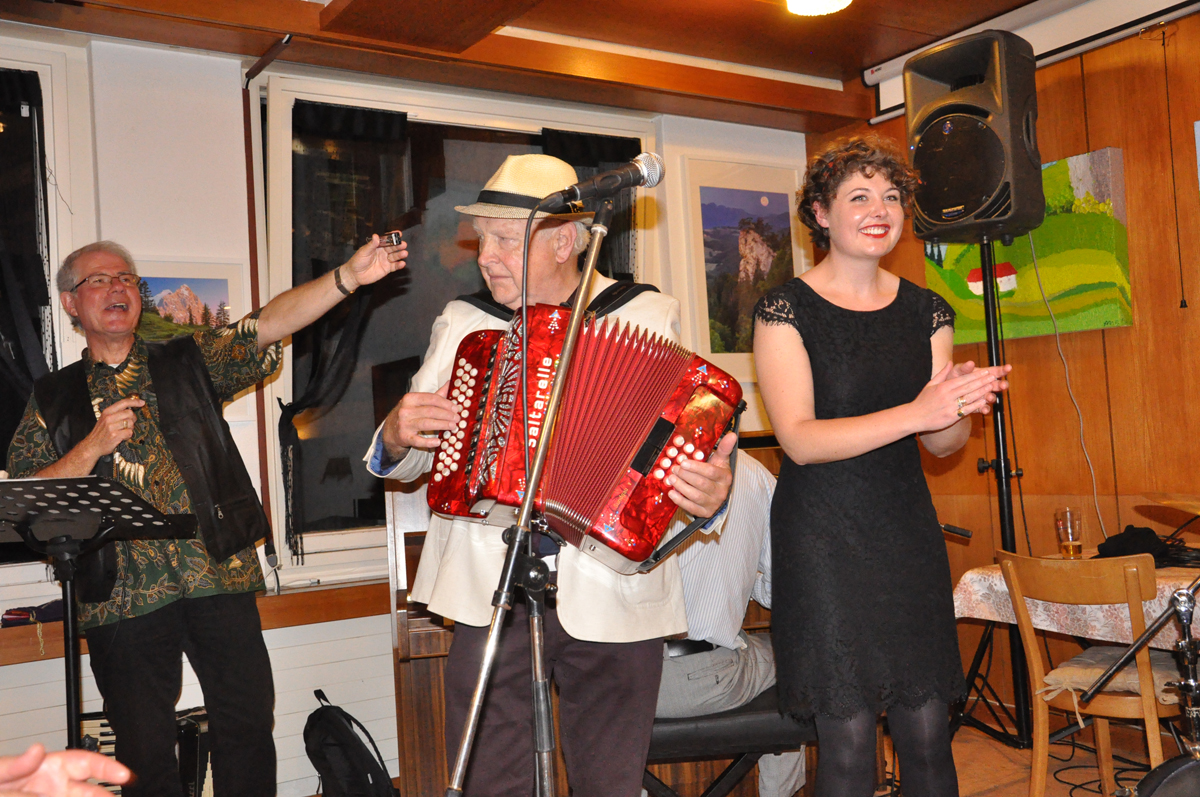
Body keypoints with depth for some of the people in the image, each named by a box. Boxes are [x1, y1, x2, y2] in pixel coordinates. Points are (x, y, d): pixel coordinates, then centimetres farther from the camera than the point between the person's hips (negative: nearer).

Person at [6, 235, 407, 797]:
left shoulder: (189, 363, 11)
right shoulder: (52, 400, 11)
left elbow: (270, 324, -4)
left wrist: (347, 277, -18)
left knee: (249, 724, 2)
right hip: (122, 595, 0)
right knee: (143, 748, 8)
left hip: (218, 576, 0)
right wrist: (94, 445, -9)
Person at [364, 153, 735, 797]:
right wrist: (397, 436, -7)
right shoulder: (461, 322, 10)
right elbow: (408, 458, 16)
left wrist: (711, 492, -21)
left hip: (613, 595, -1)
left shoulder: (648, 317, 3)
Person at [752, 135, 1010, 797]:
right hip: (822, 538, -4)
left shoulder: (927, 312, 8)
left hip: (908, 533, 5)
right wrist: (915, 412, -26)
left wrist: (960, 407, -17)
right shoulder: (785, 311, -6)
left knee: (928, 737, 7)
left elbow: (942, 443, 7)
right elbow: (800, 439, -16)